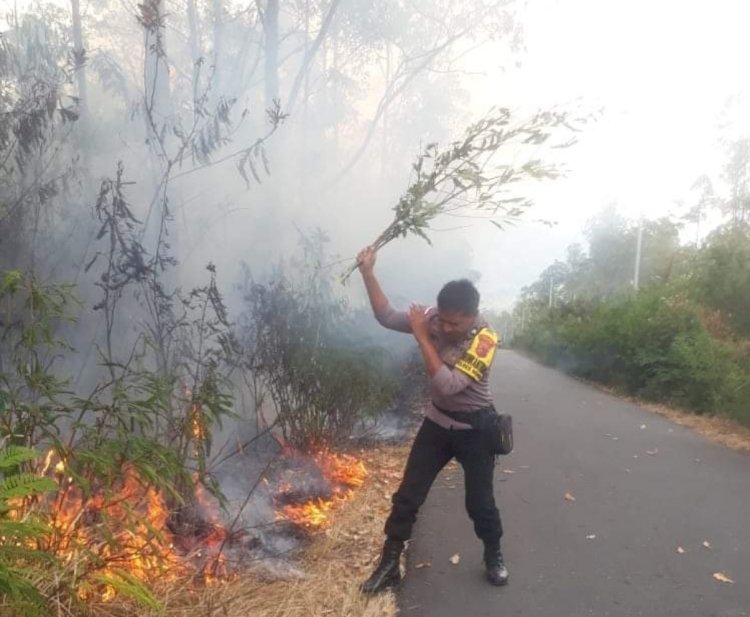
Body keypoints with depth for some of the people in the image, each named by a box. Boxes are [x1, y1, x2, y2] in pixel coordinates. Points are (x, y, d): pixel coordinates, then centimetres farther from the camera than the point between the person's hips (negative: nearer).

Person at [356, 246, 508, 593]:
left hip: (474, 430, -4)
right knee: (407, 496, 6)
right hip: (436, 422, 4)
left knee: (479, 503, 9)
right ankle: (389, 564, 19)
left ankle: (493, 557, 37)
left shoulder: (485, 339, -26)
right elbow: (387, 317, -7)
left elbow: (448, 385, -33)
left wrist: (422, 337, -34)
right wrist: (367, 272, -18)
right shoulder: (433, 318, -10)